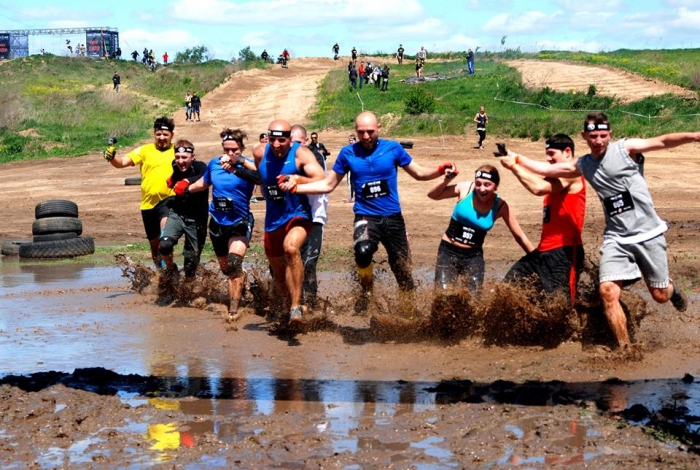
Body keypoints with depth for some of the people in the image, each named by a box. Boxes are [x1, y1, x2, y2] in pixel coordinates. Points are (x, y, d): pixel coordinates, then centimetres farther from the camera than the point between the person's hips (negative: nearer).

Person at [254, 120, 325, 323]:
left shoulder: (301, 154, -16)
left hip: (298, 215, -6)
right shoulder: (260, 153, -3)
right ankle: (291, 305, 41)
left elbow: (323, 180, -28)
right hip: (273, 220, 6)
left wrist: (298, 179, -42)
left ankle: (296, 306, -28)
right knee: (278, 271, 16)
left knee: (291, 248, -35)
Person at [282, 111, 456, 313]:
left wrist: (441, 170, -10)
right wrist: (295, 187, -4)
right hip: (365, 217, -1)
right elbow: (328, 185, 8)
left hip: (392, 218, 1)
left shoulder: (393, 148, 0)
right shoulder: (348, 153, 1)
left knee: (403, 270, 3)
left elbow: (419, 173, 9)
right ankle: (366, 292, -8)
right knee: (363, 250, -33)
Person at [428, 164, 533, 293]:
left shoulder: (501, 206, -9)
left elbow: (519, 236, 1)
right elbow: (433, 195, 1)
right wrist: (446, 180, -17)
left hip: (474, 256, 1)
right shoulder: (465, 189, -11)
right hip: (448, 251, -1)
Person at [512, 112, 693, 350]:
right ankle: (625, 349, -3)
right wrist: (515, 158, 12)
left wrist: (694, 136, -34)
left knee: (660, 295, 5)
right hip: (616, 238, 3)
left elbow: (663, 141, -20)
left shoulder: (626, 148, -7)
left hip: (648, 233, -3)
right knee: (608, 291, -15)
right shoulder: (582, 166, 7)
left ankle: (672, 289, 44)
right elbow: (546, 169, 16)